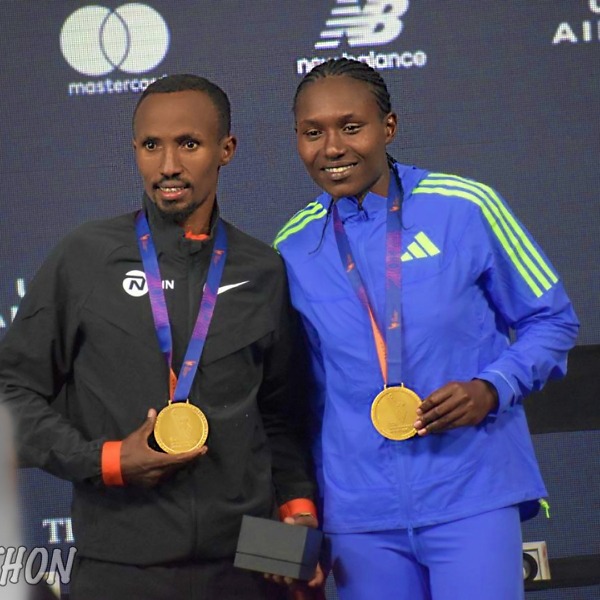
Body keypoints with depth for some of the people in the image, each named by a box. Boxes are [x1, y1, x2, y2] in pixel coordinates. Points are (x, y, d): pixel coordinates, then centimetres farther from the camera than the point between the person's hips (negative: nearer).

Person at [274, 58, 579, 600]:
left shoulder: (466, 207, -2)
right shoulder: (291, 249, 6)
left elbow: (551, 320, 6)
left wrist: (491, 389, -11)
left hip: (471, 498, -2)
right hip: (360, 513, 3)